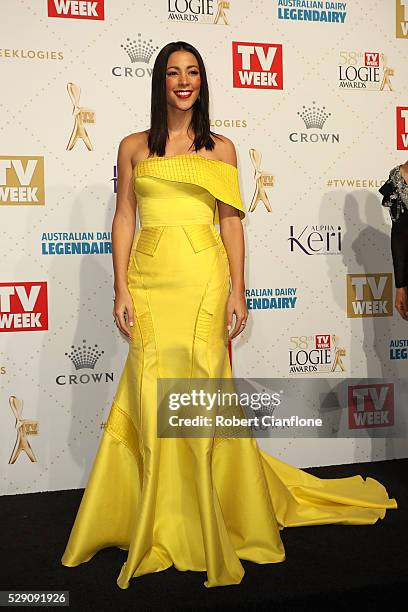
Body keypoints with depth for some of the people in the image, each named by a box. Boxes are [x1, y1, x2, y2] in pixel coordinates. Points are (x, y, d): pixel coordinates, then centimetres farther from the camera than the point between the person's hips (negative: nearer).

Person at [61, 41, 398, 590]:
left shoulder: (220, 149, 10)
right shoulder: (134, 147, 12)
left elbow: (231, 224, 7)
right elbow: (124, 219, 8)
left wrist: (238, 292, -1)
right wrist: (122, 289, -1)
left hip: (203, 277, -1)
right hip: (149, 278, 1)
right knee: (153, 398, -1)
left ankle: (206, 522, 15)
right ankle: (164, 524, 14)